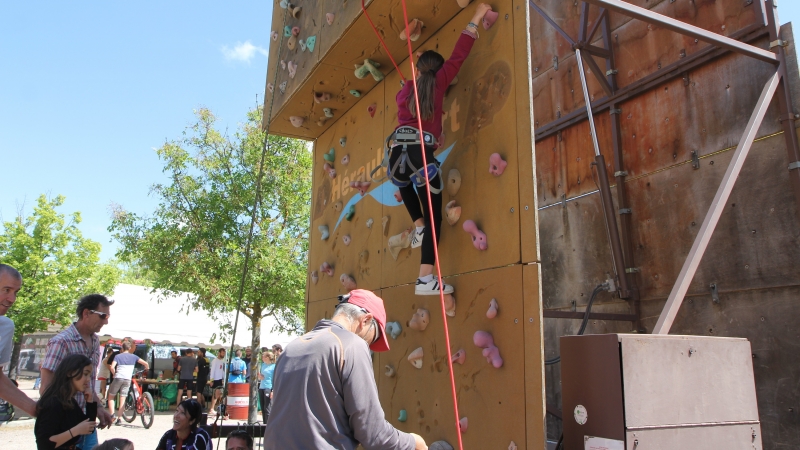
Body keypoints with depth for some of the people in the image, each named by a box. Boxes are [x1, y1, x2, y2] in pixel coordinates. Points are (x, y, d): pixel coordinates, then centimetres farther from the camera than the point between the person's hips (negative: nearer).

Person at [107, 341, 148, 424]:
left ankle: (112, 414, 1)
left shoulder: (118, 356, 6)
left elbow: (112, 367, -10)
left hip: (118, 378, -1)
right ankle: (119, 419, 2)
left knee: (111, 397, 16)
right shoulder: (133, 357, 11)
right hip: (128, 379, 1)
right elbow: (145, 363, 4)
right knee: (122, 400, 5)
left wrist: (115, 374, 8)